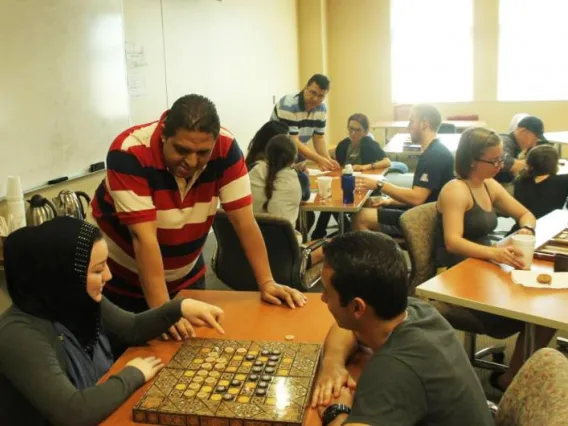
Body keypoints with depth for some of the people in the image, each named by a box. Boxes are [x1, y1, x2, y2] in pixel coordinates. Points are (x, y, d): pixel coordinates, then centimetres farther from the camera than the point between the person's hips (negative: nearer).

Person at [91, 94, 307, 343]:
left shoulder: (225, 148, -20)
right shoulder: (130, 153, -30)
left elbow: (244, 222, -17)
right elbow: (144, 236, -35)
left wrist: (266, 283, -21)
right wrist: (163, 310, -39)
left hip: (186, 276, 3)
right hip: (121, 278, -3)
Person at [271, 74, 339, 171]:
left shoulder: (322, 109, -1)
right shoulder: (288, 106, -23)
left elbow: (319, 138, 4)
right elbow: (293, 142, -27)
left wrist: (328, 160, -13)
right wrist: (319, 160, -32)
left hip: (296, 159, 6)